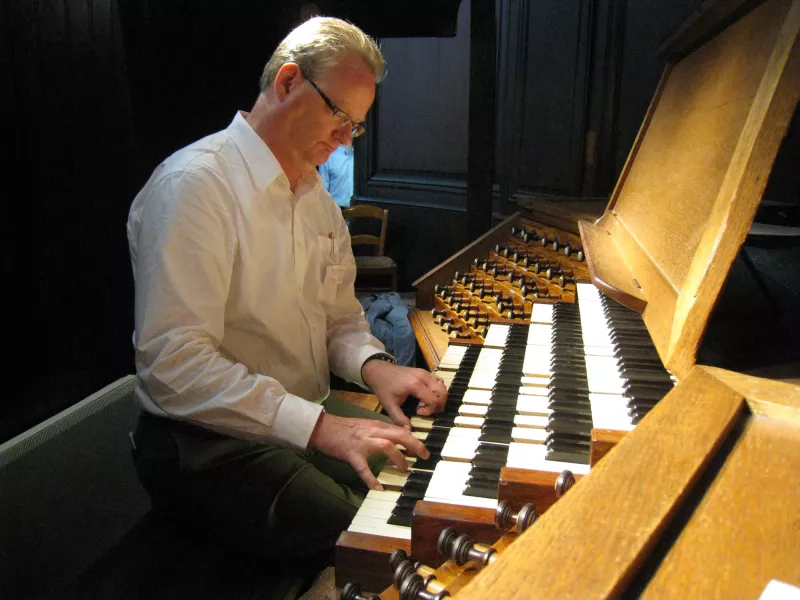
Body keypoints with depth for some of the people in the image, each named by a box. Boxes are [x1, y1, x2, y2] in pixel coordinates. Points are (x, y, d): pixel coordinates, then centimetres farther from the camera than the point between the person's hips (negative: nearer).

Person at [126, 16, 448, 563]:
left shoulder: (316, 195, 11)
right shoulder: (195, 184, -18)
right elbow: (175, 362, -26)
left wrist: (373, 365, -8)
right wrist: (320, 427, -30)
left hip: (306, 418, 8)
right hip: (210, 441, -8)